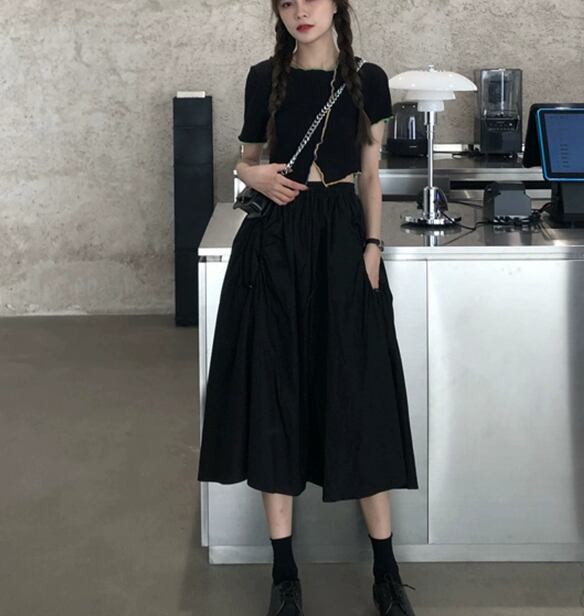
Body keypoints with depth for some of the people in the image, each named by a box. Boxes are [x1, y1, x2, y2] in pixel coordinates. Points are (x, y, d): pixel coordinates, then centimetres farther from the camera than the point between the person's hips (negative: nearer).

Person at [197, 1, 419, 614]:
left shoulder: (367, 80, 4)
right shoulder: (264, 76, 6)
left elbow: (369, 176, 8)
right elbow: (247, 158, 14)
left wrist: (371, 247, -3)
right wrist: (257, 176, -9)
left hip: (341, 238, -1)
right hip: (274, 240, 1)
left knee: (356, 393, 0)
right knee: (275, 391, 1)